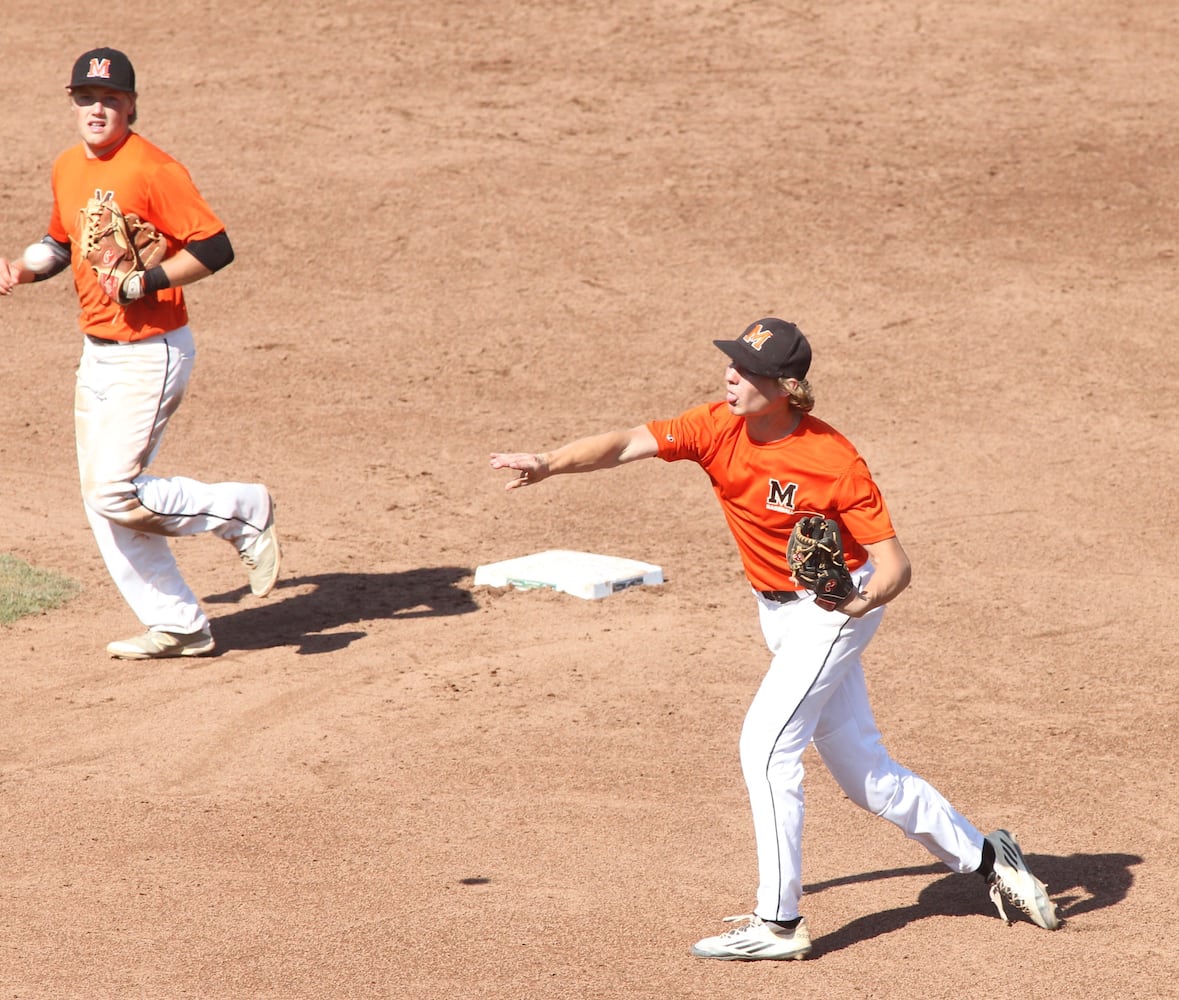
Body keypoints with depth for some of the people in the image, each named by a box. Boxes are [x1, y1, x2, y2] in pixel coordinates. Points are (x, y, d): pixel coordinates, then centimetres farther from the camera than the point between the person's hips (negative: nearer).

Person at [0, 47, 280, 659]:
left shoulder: (151, 169, -17)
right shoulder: (68, 169, 8)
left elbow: (216, 247, -20)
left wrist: (148, 282, -27)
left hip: (151, 353, -8)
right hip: (97, 353, 9)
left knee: (115, 493, -15)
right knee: (101, 505, 7)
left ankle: (242, 511, 5)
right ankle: (177, 627, 15)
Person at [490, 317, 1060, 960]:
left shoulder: (834, 461, -26)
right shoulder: (719, 428, -13)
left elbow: (894, 563, -25)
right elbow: (626, 445, -24)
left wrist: (864, 597, -46)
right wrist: (549, 465, -39)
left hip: (833, 610, -7)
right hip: (779, 613, 7)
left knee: (765, 746, -16)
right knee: (862, 771, 13)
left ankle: (778, 923, -7)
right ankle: (983, 857, 30)